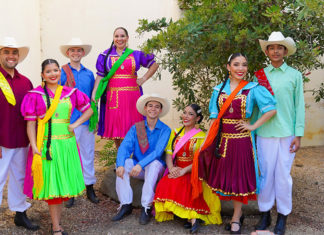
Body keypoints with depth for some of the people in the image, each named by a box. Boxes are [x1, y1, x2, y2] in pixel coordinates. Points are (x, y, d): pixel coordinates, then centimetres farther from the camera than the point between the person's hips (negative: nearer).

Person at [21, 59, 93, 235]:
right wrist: (34, 146, -15)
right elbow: (30, 123, -5)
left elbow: (88, 110, 16)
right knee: (51, 184, 0)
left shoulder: (70, 93, 8)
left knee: (63, 182, 8)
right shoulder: (35, 95, -2)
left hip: (67, 143, 4)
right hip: (47, 145, -4)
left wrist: (76, 124, 0)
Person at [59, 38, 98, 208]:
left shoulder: (89, 74, 10)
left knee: (88, 154, 10)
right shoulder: (62, 72, -2)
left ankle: (89, 187, 22)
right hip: (68, 121, -3)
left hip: (87, 120, 4)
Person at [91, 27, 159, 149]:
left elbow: (154, 65, 18)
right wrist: (94, 94, -7)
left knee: (131, 127, -2)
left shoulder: (136, 55, 10)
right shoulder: (106, 55, 9)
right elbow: (100, 76, 4)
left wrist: (144, 78, 6)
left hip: (131, 95, 0)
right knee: (115, 126, 1)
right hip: (113, 95, 0)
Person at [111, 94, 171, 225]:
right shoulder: (136, 128, 3)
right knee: (122, 163, -25)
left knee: (155, 163, -35)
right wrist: (120, 164, -29)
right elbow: (124, 147, -9)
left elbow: (158, 151, -20)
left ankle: (146, 208, -29)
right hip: (137, 167, 3)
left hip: (155, 170, -3)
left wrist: (140, 164, -35)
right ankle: (126, 206, -20)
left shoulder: (165, 130, -6)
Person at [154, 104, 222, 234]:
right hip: (176, 170, 5)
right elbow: (169, 153, 7)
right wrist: (171, 168, -13)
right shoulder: (176, 132, 15)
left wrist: (183, 171, -21)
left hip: (193, 172, -4)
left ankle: (191, 217, -24)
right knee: (165, 183, -26)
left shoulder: (201, 136, -1)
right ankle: (192, 218, -24)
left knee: (180, 183, -33)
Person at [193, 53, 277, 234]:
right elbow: (214, 119, 6)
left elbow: (271, 110, -9)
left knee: (239, 177, 5)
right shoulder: (219, 90, 7)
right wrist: (207, 142, 1)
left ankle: (236, 218, 20)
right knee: (225, 176, 9)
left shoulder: (253, 89, -3)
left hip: (242, 140, -3)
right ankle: (239, 213, 29)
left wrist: (253, 126, -11)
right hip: (222, 140, 3)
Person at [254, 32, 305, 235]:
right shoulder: (260, 75, 6)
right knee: (265, 174, 6)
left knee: (283, 175, 4)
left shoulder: (294, 75, 4)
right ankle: (265, 214, 20)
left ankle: (283, 216, 18)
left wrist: (298, 135, -2)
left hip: (286, 134, -1)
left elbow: (299, 106, 3)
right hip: (264, 133, 1)